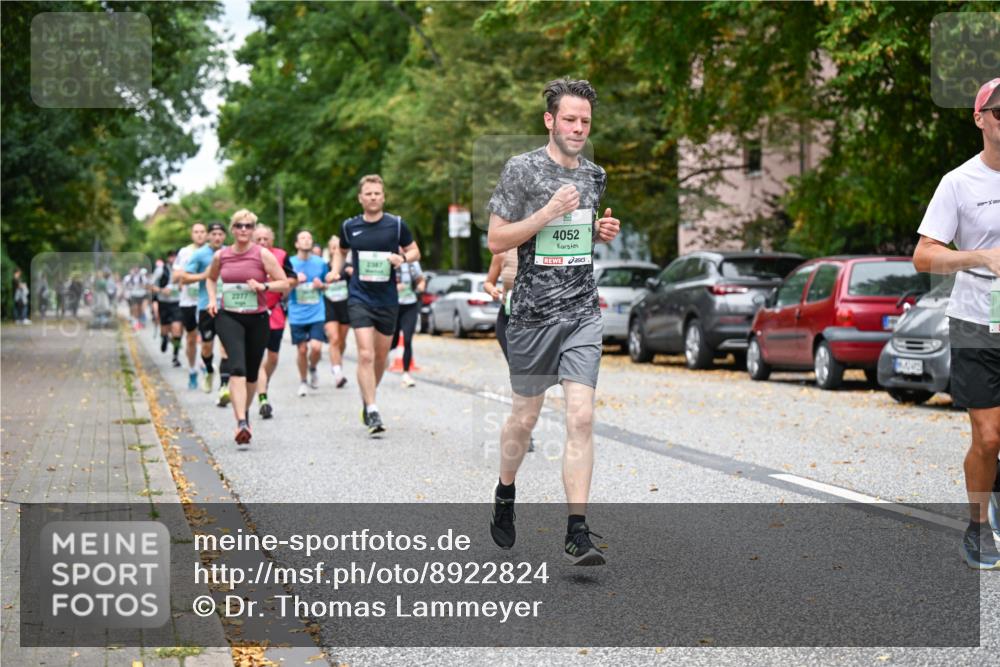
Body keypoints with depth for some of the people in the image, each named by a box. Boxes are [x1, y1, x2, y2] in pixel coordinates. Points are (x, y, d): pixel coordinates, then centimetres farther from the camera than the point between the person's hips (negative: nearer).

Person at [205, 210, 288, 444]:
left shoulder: (262, 254, -3)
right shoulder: (220, 256, 4)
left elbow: (284, 283, -3)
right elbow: (210, 279, 24)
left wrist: (263, 286, -19)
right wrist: (212, 299, 7)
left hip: (257, 319, 1)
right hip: (228, 317, -1)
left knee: (251, 373, 11)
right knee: (237, 367, -21)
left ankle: (245, 411, 39)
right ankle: (241, 423, -29)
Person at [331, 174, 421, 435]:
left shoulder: (396, 224, -1)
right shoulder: (349, 226, 2)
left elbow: (415, 252, 8)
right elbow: (342, 251, 20)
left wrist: (402, 258, -14)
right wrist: (336, 270, 2)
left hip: (387, 299, 1)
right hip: (359, 297, -1)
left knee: (381, 356, 13)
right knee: (365, 354, -14)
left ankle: (367, 396, 38)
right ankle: (372, 411, -14)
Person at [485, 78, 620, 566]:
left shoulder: (594, 176, 11)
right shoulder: (522, 170, -5)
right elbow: (496, 239, -7)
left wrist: (602, 232, 4)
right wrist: (548, 213, -17)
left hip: (582, 312, 3)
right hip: (533, 313, -3)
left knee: (581, 418, -8)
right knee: (524, 417, 9)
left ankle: (577, 533, -9)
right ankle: (505, 496, 36)